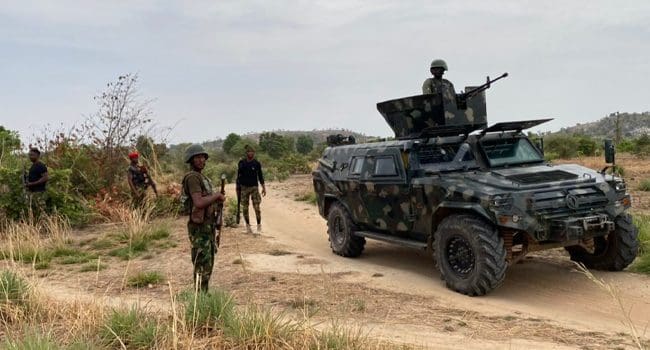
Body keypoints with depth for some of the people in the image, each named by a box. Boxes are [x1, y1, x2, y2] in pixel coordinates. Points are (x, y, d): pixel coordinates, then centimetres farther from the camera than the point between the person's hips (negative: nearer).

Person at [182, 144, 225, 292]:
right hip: (199, 229, -10)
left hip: (207, 227, 10)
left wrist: (217, 197, 8)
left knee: (208, 264, 16)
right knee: (202, 267, -5)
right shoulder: (192, 177, -16)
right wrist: (217, 195, -17)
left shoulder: (202, 177, 15)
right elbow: (199, 203, -29)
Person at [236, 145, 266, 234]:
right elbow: (238, 175, 7)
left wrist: (263, 187, 0)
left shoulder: (257, 164, -1)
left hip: (254, 187, -1)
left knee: (257, 207, -9)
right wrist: (238, 187, 4)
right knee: (245, 208, 3)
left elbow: (260, 175, 5)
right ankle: (248, 225, 16)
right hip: (244, 187, 1)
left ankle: (259, 224, 7)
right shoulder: (241, 163, 0)